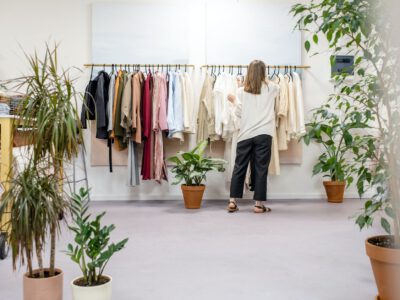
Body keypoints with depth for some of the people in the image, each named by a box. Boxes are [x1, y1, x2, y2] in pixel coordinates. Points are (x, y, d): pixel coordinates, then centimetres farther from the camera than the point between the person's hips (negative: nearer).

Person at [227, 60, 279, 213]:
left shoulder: (242, 91, 4)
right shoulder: (270, 88, 6)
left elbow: (239, 113, 1)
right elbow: (277, 87, 30)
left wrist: (234, 101, 19)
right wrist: (266, 80, 44)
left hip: (246, 134, 1)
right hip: (263, 134, -1)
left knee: (239, 167, 8)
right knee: (260, 169, 3)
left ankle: (232, 202, 11)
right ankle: (258, 204, 6)